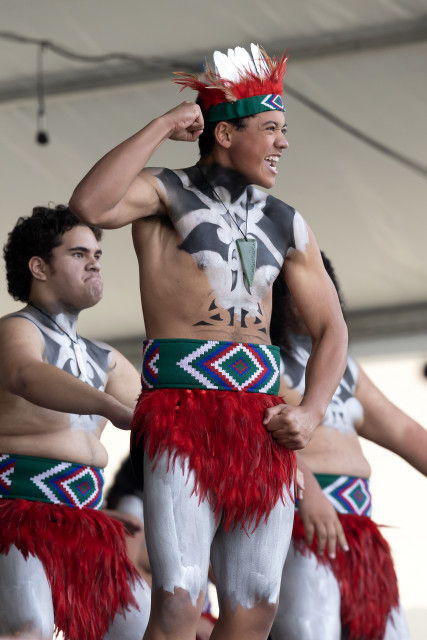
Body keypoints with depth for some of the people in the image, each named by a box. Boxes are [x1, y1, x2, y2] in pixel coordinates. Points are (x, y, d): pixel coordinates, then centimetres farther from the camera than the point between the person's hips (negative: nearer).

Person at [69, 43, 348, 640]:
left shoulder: (286, 224, 18)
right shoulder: (166, 193, 3)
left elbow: (331, 327, 23)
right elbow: (89, 206, -19)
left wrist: (310, 413, 6)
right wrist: (162, 127, -13)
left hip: (262, 419, 6)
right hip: (182, 410, -6)